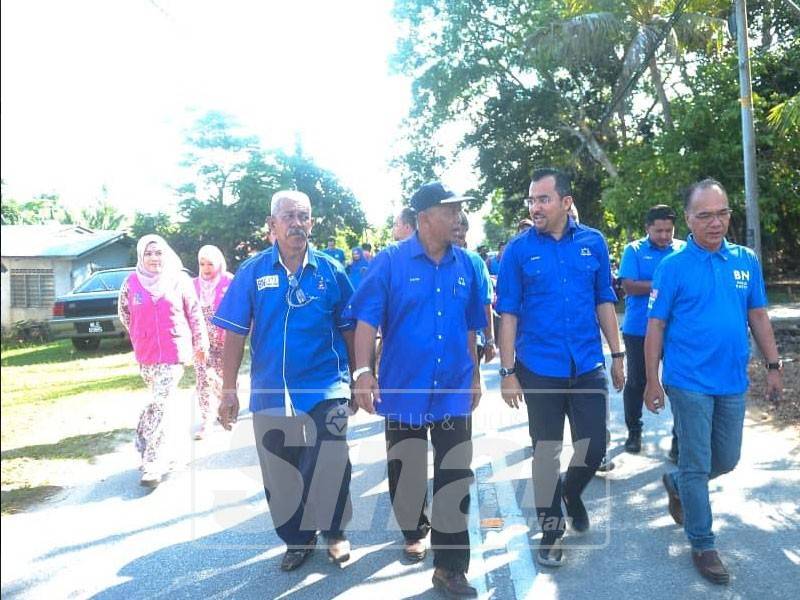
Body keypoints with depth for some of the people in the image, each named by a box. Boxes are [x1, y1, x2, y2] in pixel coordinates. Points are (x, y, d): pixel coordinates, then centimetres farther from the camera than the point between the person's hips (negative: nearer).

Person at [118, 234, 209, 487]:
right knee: (167, 401, 16)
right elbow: (124, 312, 17)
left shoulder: (179, 280, -3)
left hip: (174, 352, -3)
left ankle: (153, 463, -6)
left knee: (160, 404, -9)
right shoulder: (132, 282, 1)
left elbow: (194, 313, 3)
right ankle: (167, 453, 32)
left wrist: (201, 343, 7)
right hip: (146, 355, 3)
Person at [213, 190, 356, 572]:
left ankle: (334, 532, 24)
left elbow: (349, 330, 4)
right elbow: (235, 335, -1)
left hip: (326, 389, -1)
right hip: (270, 392, 2)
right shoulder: (252, 272, -1)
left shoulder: (330, 270, -1)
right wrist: (229, 391, -4)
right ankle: (297, 539, 37)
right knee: (280, 475, 13)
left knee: (330, 467, -5)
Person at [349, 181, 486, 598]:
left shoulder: (465, 265, 4)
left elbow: (470, 328, 11)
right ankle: (414, 532, 43)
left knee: (455, 478, 4)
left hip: (454, 390, 2)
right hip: (403, 388, -2)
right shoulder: (391, 261, -8)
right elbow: (367, 320, -12)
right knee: (406, 473, 16)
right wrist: (363, 371, -22)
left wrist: (475, 377, 15)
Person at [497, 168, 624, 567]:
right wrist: (508, 372, -8)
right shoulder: (518, 250, -5)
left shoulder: (593, 242, 1)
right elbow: (508, 313, -5)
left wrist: (617, 356, 7)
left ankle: (572, 493, 40)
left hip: (588, 366, 2)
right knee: (546, 451, 9)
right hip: (540, 369, -2)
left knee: (594, 446, 7)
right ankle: (551, 529, 28)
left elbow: (604, 301, 8)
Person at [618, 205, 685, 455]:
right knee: (636, 382, 10)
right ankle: (634, 432, 25)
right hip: (638, 330, -1)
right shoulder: (634, 250, -1)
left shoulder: (684, 250, 5)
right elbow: (629, 286, -11)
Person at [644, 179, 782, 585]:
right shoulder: (673, 265, -9)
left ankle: (676, 484, 44)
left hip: (733, 382, 5)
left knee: (727, 460, 17)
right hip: (690, 383, -5)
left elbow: (758, 316, 11)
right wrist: (652, 382, -8)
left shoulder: (746, 260, 4)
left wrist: (773, 366, 9)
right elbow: (656, 327, -7)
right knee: (697, 466, 3)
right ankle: (703, 545, 20)